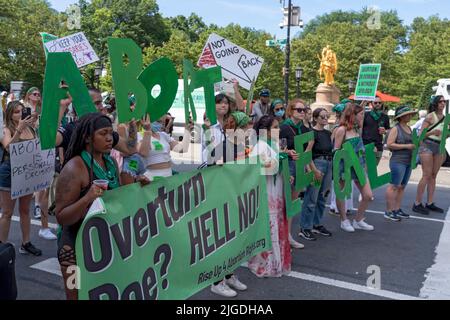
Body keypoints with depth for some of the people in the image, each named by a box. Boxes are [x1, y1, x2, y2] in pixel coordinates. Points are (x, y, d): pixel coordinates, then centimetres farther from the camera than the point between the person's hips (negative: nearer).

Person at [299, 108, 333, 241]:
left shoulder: (328, 133, 13)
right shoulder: (313, 132, -10)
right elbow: (307, 154, -16)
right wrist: (315, 170, -18)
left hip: (329, 164, 8)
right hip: (317, 163, -8)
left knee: (322, 197, 13)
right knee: (311, 198, -6)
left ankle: (317, 225, 24)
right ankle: (305, 228, 1)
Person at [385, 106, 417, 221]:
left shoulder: (409, 128, 15)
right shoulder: (395, 129, -9)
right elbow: (389, 144, -17)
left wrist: (415, 143, 7)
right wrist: (406, 146, -18)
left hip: (408, 161, 8)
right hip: (398, 161, -8)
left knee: (402, 186, 12)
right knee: (394, 186, -6)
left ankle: (397, 209, 20)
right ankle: (388, 211, -1)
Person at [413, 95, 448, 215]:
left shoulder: (445, 118, 14)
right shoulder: (430, 116, -6)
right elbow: (421, 133, -10)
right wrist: (432, 132, -25)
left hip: (439, 147, 7)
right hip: (427, 145, -7)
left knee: (433, 176, 7)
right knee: (426, 175, -10)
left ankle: (430, 203, 13)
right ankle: (417, 204, -6)